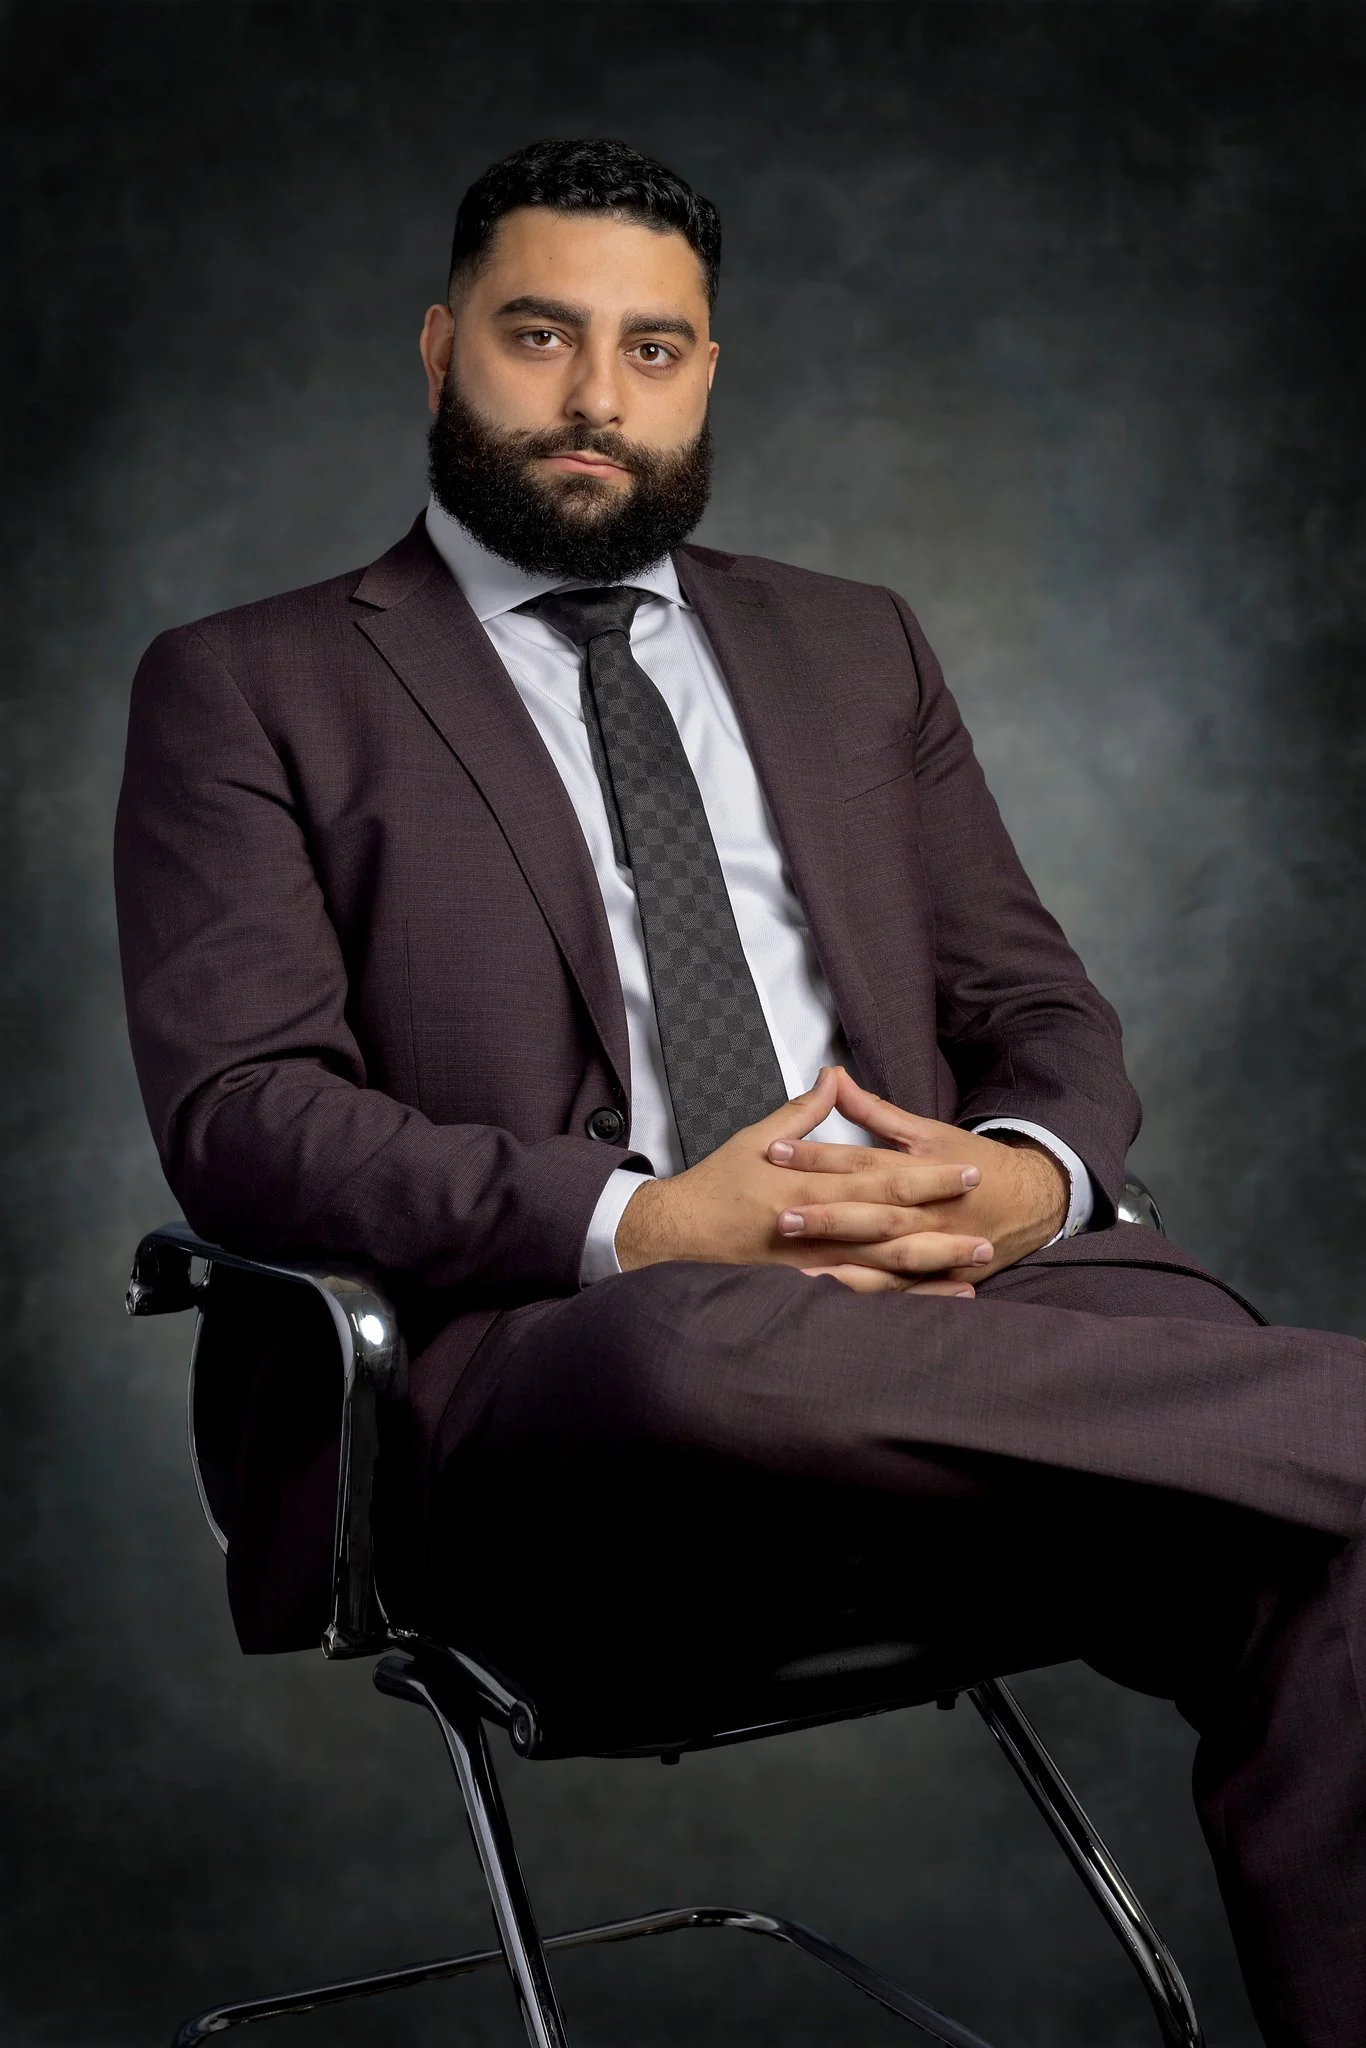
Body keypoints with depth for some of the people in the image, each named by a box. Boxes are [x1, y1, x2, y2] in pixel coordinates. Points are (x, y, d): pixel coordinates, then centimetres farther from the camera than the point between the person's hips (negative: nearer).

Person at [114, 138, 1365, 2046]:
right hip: (555, 1365, -3)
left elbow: (1038, 1004, 20)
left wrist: (1030, 1173, -7)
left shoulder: (857, 649, 24)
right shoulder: (251, 688, 11)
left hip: (946, 1297, 4)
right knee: (715, 1350, -40)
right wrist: (636, 1227, -17)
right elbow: (242, 1111, -2)